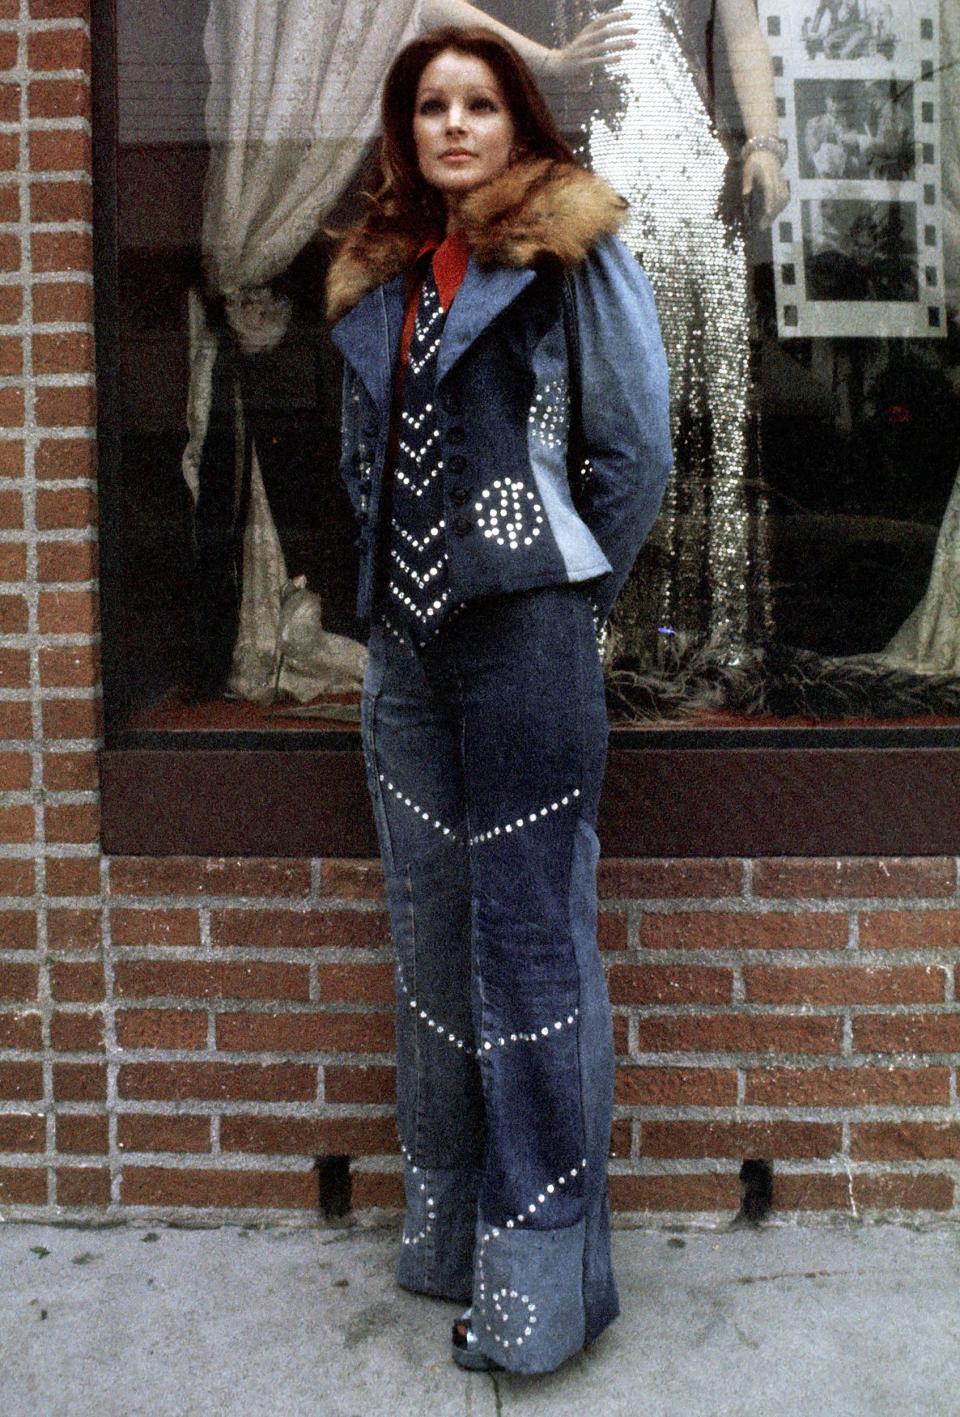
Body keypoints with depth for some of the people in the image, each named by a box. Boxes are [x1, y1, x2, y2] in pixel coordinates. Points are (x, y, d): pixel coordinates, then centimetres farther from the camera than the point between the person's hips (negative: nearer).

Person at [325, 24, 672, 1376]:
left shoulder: (574, 253, -1)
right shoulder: (381, 274, 16)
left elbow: (635, 447, -4)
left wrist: (568, 589, 0)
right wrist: (401, 576, 14)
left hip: (525, 635, -6)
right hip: (409, 642, 7)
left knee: (529, 940, -3)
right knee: (433, 936, 13)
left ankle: (543, 1274, 9)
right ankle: (449, 1227, 29)